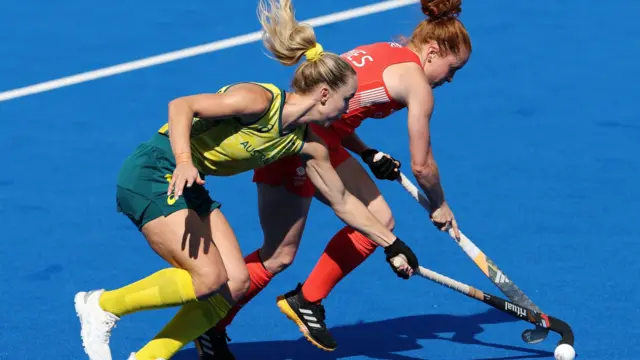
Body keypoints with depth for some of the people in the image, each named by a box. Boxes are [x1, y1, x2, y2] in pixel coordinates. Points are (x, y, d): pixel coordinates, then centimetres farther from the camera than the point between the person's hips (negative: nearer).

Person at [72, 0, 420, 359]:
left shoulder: (308, 145, 4)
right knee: (209, 278, -19)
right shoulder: (261, 100, -21)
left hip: (189, 187, 9)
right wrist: (183, 163, -40)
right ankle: (102, 306, -2)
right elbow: (181, 105, -26)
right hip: (153, 172, -9)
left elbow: (343, 201, 16)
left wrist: (392, 243, 19)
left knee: (235, 283, -3)